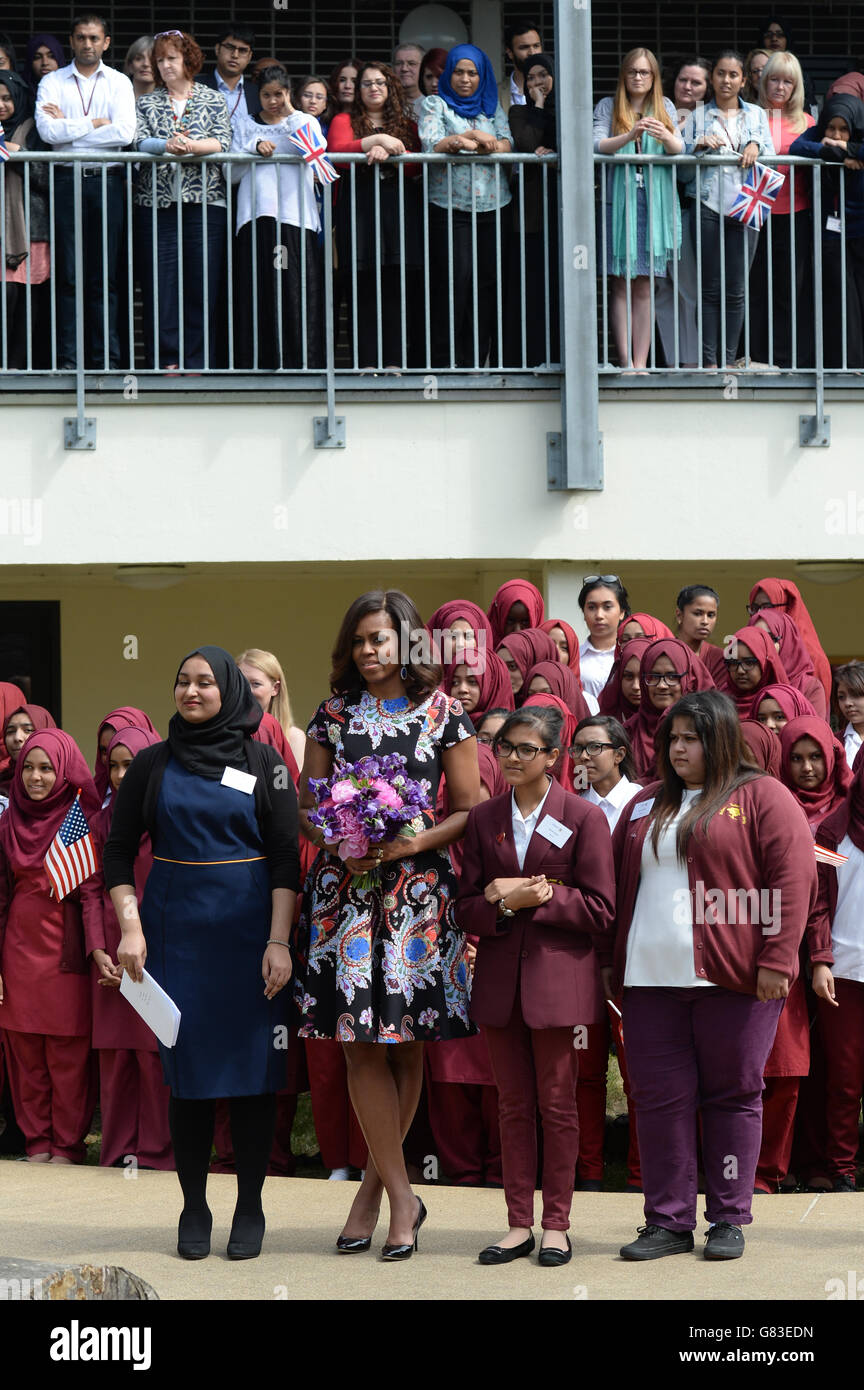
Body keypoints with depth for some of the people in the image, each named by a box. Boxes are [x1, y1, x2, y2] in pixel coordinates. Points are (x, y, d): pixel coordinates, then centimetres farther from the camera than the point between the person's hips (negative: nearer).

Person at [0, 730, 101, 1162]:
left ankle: (67, 1143, 6)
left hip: (65, 946, -4)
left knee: (68, 1053, -2)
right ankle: (37, 1141, 13)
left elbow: (92, 890, -7)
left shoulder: (82, 818, -2)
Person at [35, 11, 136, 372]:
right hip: (67, 180, 0)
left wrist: (68, 128, -5)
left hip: (108, 180, 0)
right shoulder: (52, 82, 9)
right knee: (68, 273, -3)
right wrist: (94, 124, -6)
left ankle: (106, 358, 2)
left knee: (105, 275, 0)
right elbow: (47, 130, -8)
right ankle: (67, 359, -2)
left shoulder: (119, 83, 10)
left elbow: (124, 133, -6)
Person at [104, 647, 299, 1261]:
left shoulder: (263, 762, 1)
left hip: (249, 933, -1)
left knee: (253, 1070, 0)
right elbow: (118, 850, 8)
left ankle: (250, 1209, 9)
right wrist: (130, 927, -4)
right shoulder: (153, 764, 6)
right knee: (188, 1069, 2)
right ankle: (194, 1209, 11)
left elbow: (287, 858, -2)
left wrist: (279, 941, -10)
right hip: (176, 933, 1)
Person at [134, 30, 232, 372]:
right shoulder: (147, 103, 14)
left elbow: (222, 142, -1)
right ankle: (165, 358, -3)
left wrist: (191, 146, -19)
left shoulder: (213, 101, 11)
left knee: (202, 281, -4)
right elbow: (139, 141, 0)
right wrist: (167, 146, -20)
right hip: (157, 200, 1)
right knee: (160, 280, -5)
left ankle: (195, 359, 0)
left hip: (204, 200, -1)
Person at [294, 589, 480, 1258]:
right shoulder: (334, 714, 11)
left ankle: (375, 1185, 14)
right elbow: (308, 806, 12)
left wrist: (410, 844, -12)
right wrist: (337, 844, -8)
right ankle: (401, 1196, 2)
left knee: (407, 1045, 2)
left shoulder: (443, 714, 4)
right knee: (361, 1043, -5)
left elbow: (469, 809, 2)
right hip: (345, 888, 1)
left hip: (418, 888, -1)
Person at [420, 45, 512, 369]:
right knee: (456, 281, -11)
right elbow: (431, 145, -7)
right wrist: (475, 139, -11)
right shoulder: (434, 105, 9)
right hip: (450, 208, -4)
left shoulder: (492, 107, 18)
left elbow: (507, 144, 3)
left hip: (492, 208, 4)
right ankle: (444, 362, -8)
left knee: (488, 282, -1)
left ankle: (476, 360, 3)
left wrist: (460, 142, -11)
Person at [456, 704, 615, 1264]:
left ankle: (556, 1224, 9)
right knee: (514, 1106, 7)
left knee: (558, 1105, 1)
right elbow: (468, 908, 8)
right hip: (500, 979, 4)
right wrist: (504, 903, -12)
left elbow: (600, 909, -7)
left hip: (557, 978, -4)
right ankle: (519, 1225, 12)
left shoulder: (584, 817, -2)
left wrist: (536, 897, -13)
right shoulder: (485, 818, 10)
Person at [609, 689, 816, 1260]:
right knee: (660, 1098, 2)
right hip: (651, 978, 5)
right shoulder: (647, 804, 17)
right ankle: (668, 1222, 9)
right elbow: (619, 882, 21)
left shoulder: (761, 796, 1)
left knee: (733, 1095, 2)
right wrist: (610, 960, 15)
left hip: (733, 977, -5)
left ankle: (730, 1219, 10)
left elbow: (794, 877, -6)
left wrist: (776, 958, -14)